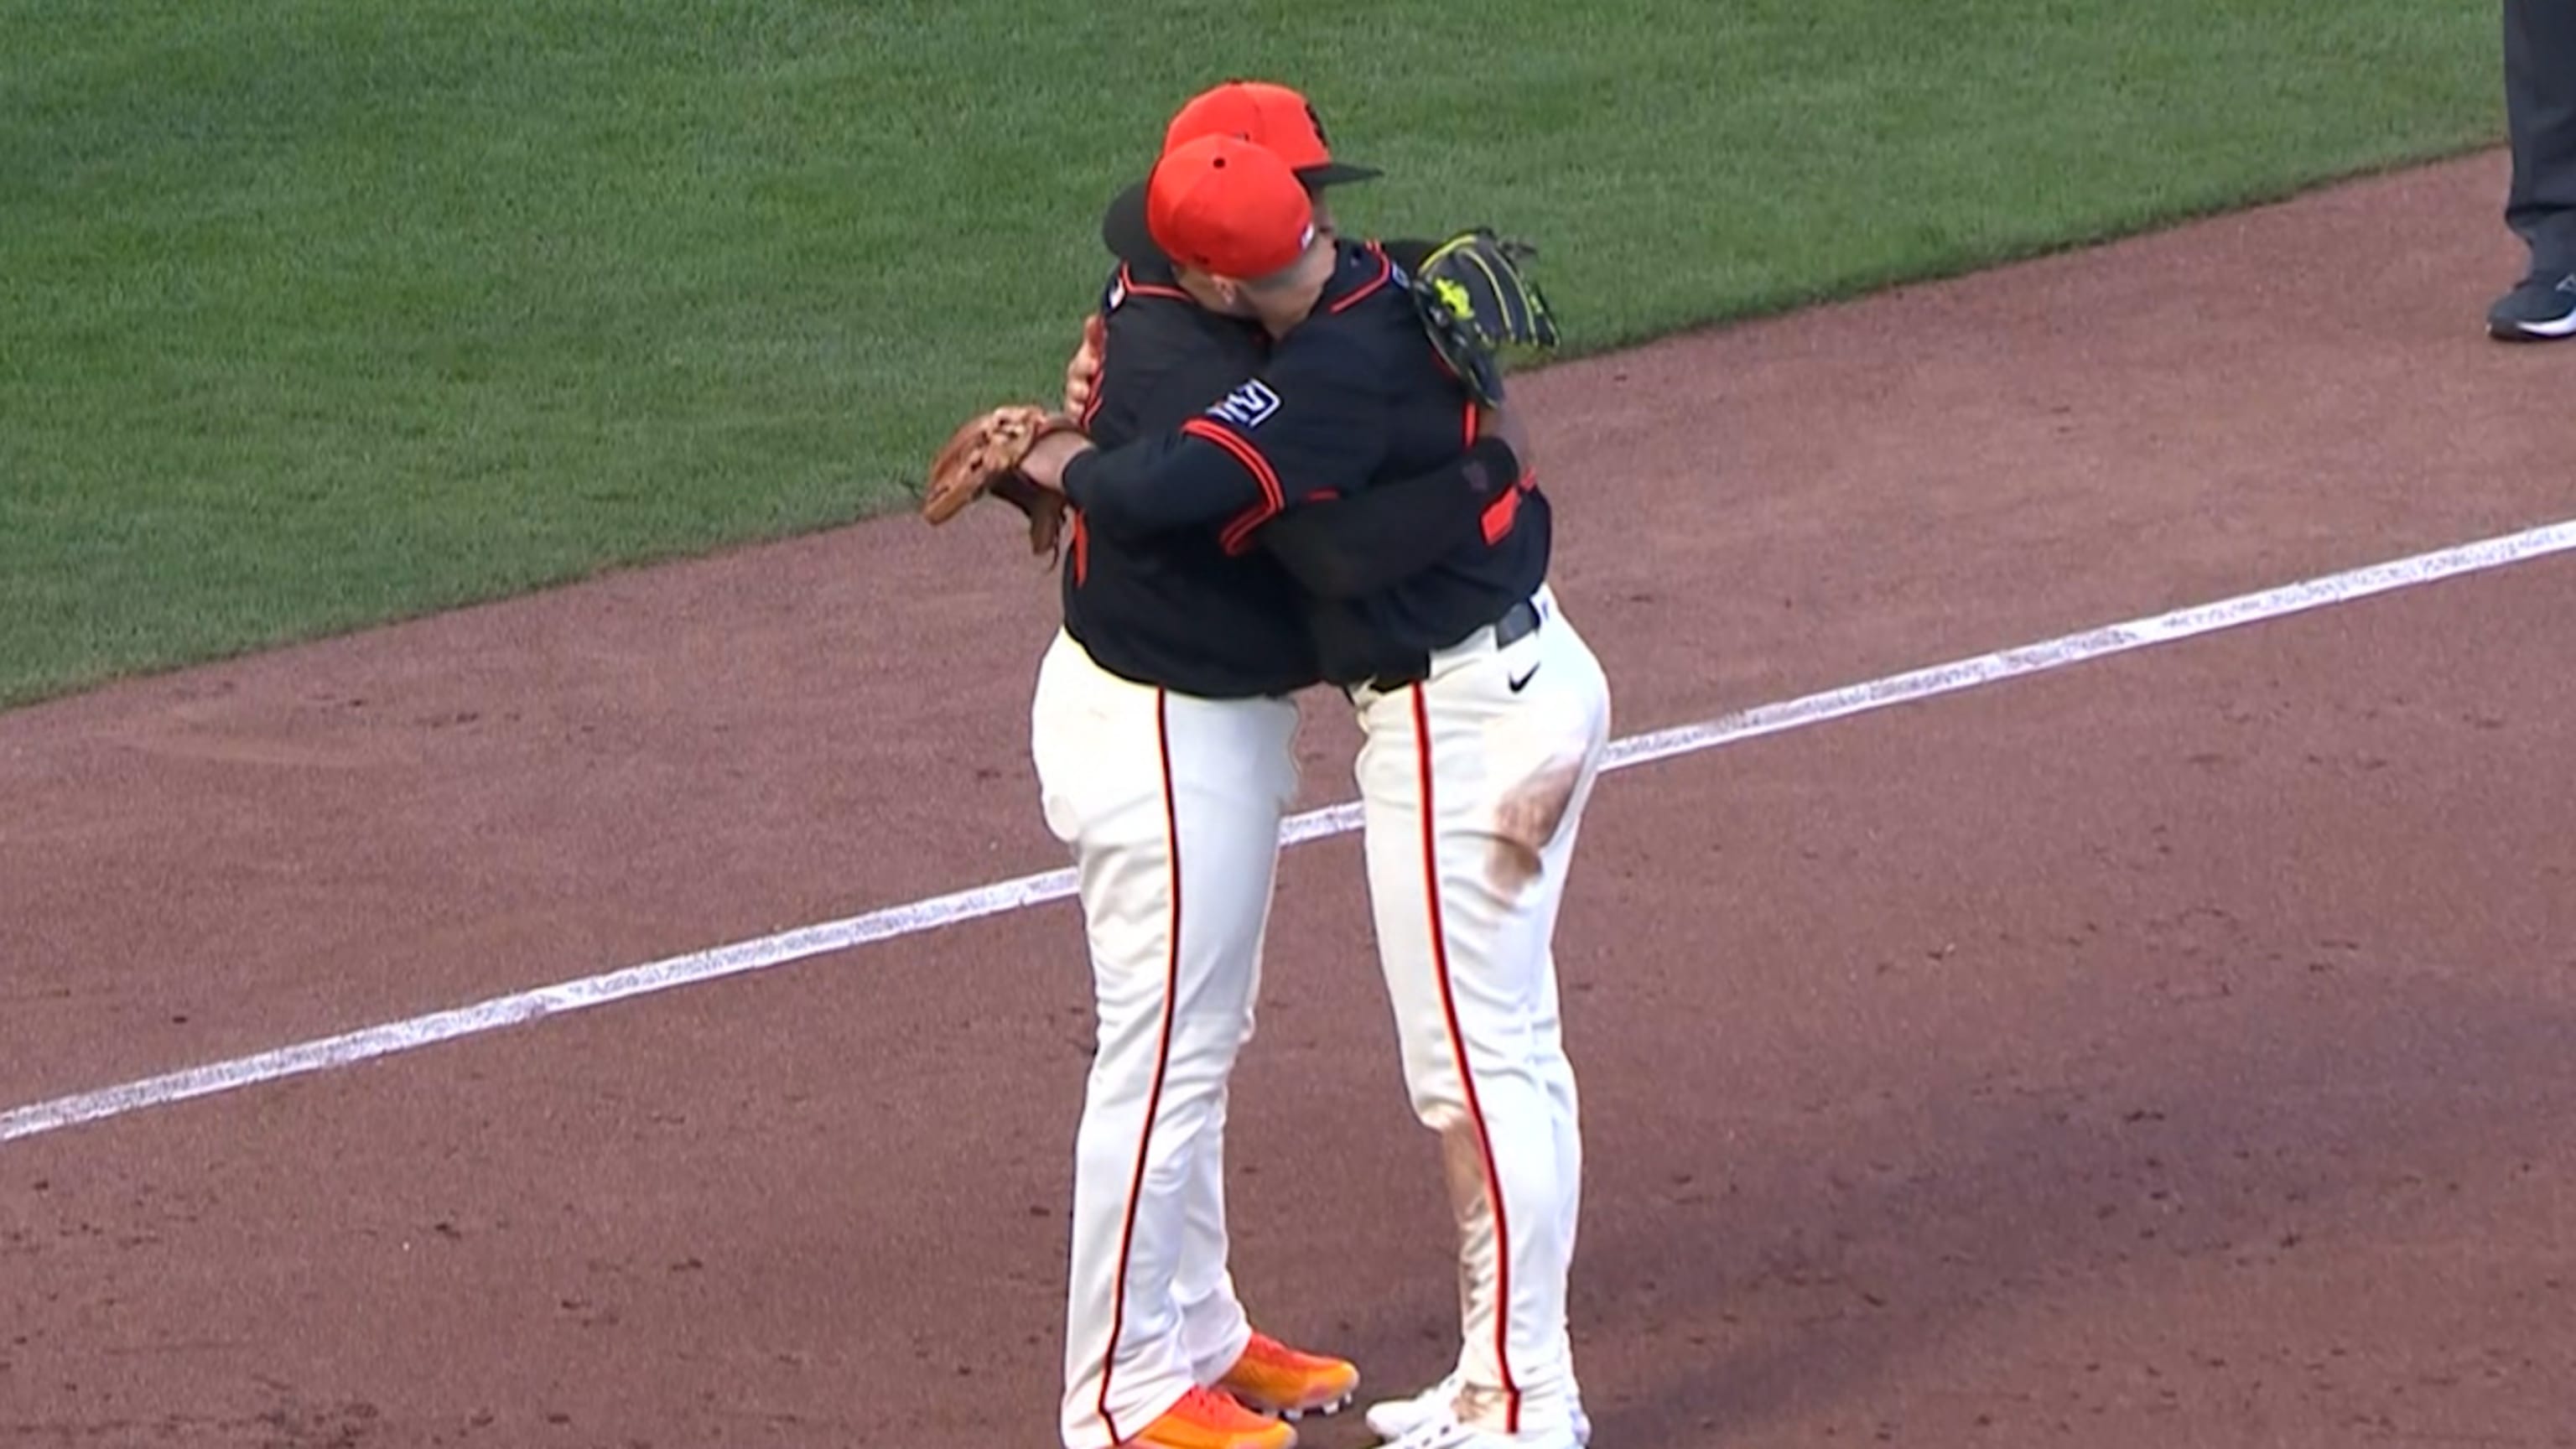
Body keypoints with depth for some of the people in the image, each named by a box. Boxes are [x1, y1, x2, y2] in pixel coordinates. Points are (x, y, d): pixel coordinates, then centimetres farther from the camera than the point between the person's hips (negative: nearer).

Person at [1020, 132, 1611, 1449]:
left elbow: (1153, 494, -36)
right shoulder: (1403, 286, 1)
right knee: (1509, 1054, 16)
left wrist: (1065, 463, -13)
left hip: (1456, 722, -10)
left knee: (1471, 1067, -2)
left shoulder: (1340, 379, -27)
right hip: (1531, 668, 10)